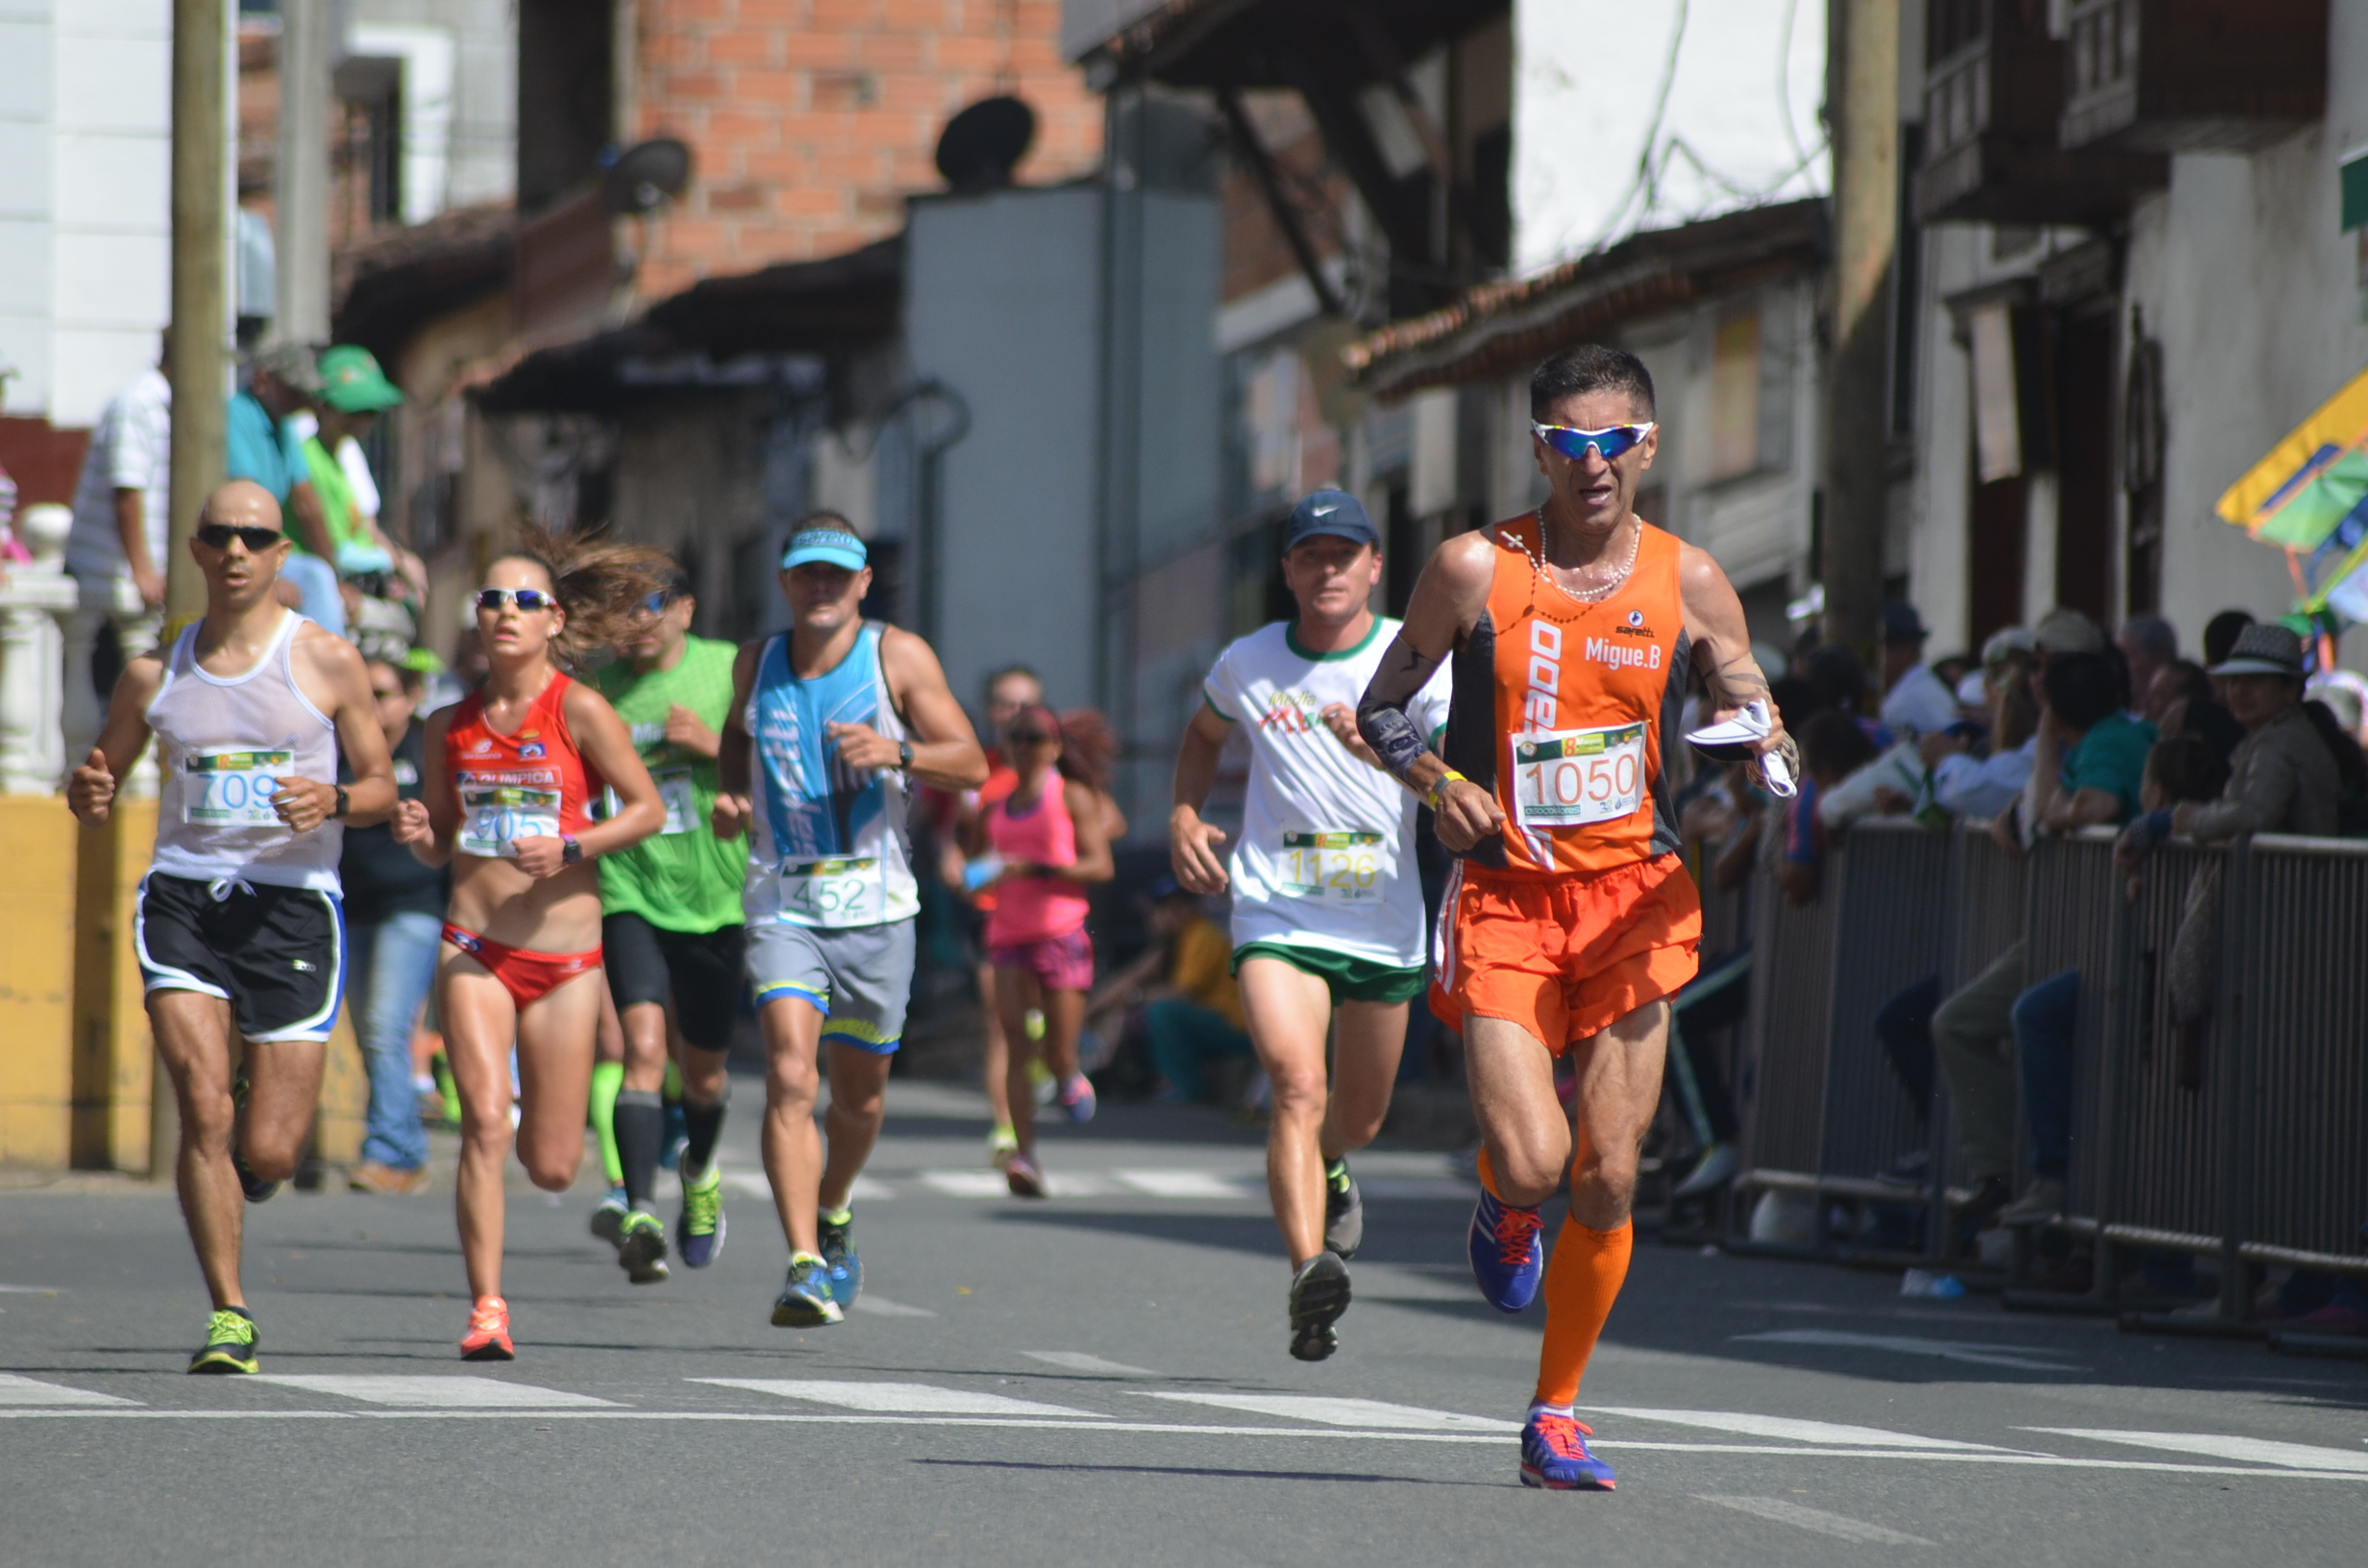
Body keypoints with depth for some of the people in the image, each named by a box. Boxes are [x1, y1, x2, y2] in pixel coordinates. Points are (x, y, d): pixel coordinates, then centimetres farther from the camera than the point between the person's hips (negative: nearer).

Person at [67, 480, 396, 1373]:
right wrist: (90, 797, -5)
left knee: (269, 1153, -5)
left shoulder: (326, 663, 3)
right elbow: (97, 789, 19)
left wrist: (333, 802, -15)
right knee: (203, 1108, -16)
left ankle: (236, 1173, 34)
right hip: (183, 894, 1)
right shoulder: (154, 676, 10)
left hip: (292, 905, -1)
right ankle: (229, 1316, -6)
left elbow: (382, 786, 7)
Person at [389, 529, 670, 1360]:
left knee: (551, 1168, 4)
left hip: (564, 954, -1)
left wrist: (570, 847, -15)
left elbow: (648, 808, -1)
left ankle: (535, 1115, 42)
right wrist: (418, 834, -6)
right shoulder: (451, 725, 7)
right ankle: (486, 1308, -14)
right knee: (484, 1121, -18)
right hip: (474, 948, 1)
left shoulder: (579, 711, -4)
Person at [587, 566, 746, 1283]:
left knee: (703, 1068, 15)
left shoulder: (729, 669, 0)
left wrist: (717, 746, -14)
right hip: (629, 893, -1)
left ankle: (700, 1176, 47)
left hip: (715, 896, 1)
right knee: (644, 1042, -22)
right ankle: (639, 1212, -29)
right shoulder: (597, 684, 3)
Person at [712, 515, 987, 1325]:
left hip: (875, 906, 0)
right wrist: (729, 792, 6)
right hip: (782, 903, 0)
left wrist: (897, 753, -24)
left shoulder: (898, 658, -3)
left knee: (859, 1092, 14)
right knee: (789, 1079, -19)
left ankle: (833, 1213, 44)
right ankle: (806, 1266, -24)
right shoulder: (756, 664, 5)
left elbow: (972, 764, -5)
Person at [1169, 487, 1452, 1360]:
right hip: (1277, 917, -1)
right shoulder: (1248, 665, 2)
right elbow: (1205, 734, 25)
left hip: (1385, 922, 1)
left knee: (1357, 1118, 17)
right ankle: (1310, 1273, -37)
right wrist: (1184, 813, 7)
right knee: (1298, 1084, -25)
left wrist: (1384, 752, -37)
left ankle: (1329, 1175, 55)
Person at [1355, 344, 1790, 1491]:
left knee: (1609, 1182, 0)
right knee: (1533, 1160, -17)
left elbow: (1757, 728, 10)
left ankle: (1555, 1416, 16)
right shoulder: (1476, 569, -3)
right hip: (1504, 902, -2)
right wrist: (1438, 783, -13)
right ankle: (1500, 1205, 22)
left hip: (1632, 904, 2)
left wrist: (1766, 753, -14)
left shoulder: (1686, 583, 3)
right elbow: (1380, 709, 7)